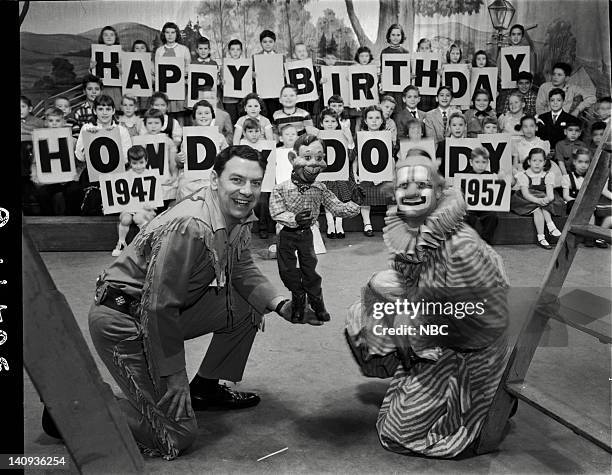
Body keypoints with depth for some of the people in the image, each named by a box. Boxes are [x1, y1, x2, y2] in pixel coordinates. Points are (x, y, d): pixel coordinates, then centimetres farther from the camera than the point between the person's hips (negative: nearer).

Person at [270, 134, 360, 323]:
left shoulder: (320, 189, -7)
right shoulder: (280, 189, -16)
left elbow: (337, 208, -6)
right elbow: (277, 213, -19)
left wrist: (355, 205, -24)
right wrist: (294, 219, -36)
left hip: (306, 233, 1)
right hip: (287, 234, -1)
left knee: (309, 269, 6)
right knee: (288, 271, 6)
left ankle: (317, 303, 26)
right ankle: (298, 303, 28)